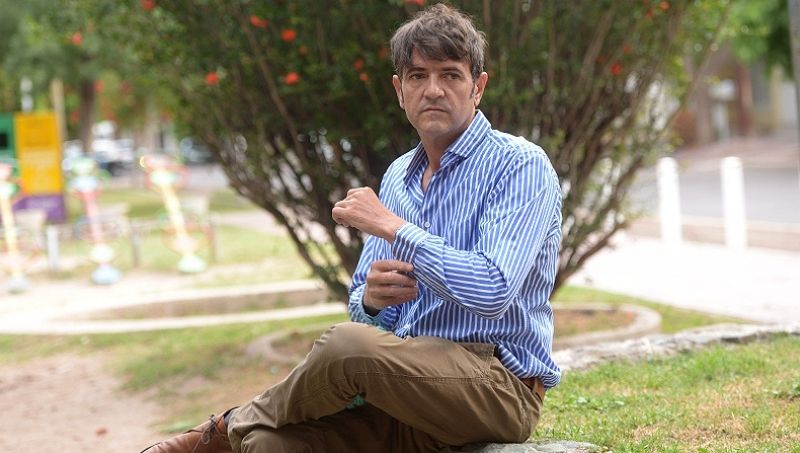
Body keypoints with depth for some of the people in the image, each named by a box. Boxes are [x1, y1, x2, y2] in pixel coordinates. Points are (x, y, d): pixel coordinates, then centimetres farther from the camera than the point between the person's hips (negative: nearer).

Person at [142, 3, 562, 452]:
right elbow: (365, 304, 18)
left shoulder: (520, 165, -8)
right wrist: (372, 299, -9)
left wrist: (392, 226, -15)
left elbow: (491, 290, -24)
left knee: (347, 345, -31)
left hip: (501, 385, -6)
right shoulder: (398, 177, 16)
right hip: (415, 380, 6)